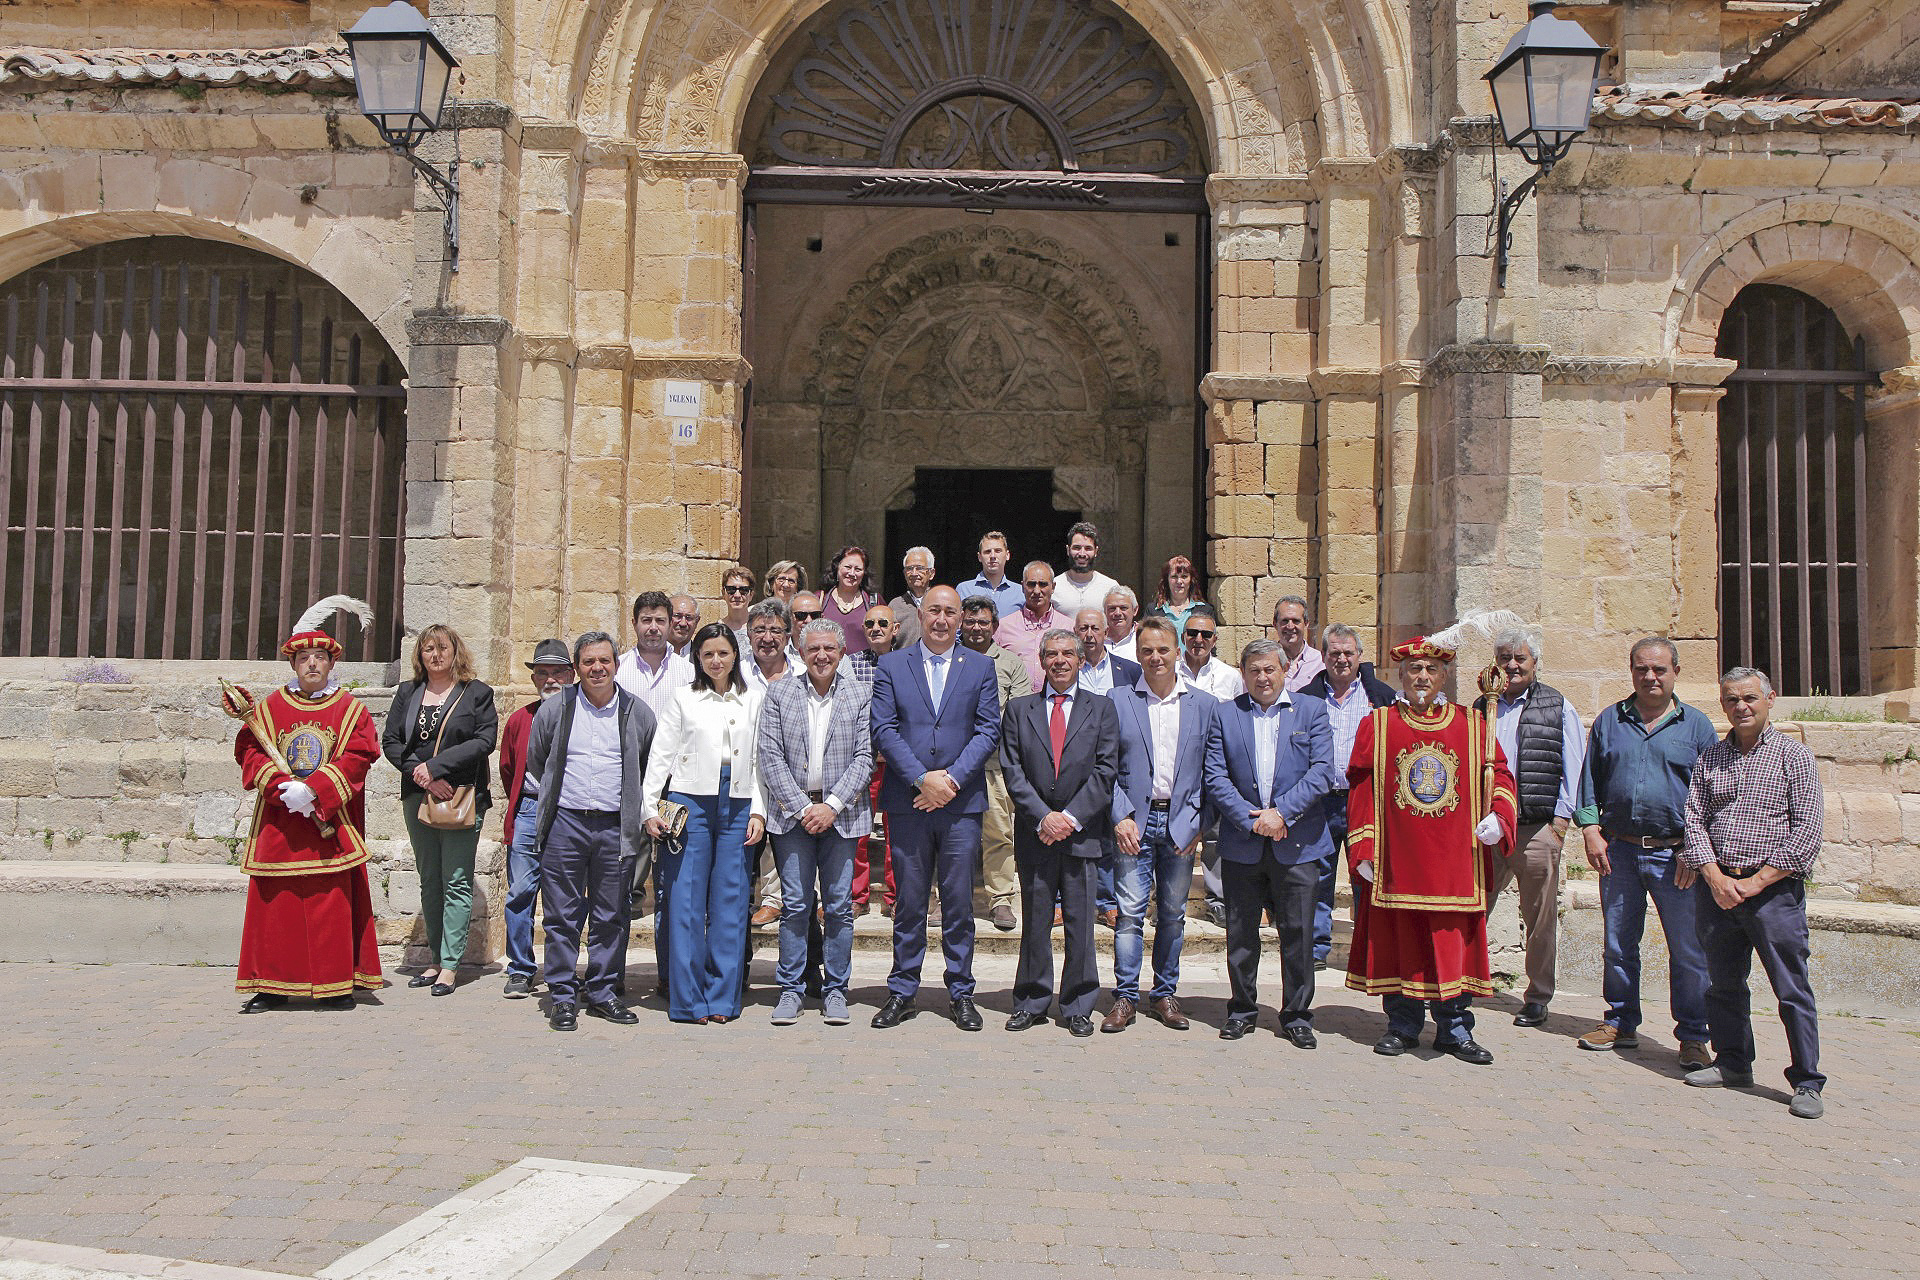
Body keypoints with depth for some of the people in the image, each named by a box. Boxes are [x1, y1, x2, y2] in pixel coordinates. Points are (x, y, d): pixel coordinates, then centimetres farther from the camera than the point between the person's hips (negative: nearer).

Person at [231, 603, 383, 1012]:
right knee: (274, 903, 2)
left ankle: (335, 984, 6)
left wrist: (312, 790, -16)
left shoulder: (350, 709, 4)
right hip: (279, 824, 2)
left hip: (329, 825, -2)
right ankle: (272, 986, 10)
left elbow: (357, 758, -6)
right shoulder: (270, 706, 10)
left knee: (332, 904, -2)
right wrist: (280, 785, -14)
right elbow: (248, 750, 3)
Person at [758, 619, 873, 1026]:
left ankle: (835, 991, 15)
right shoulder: (779, 693, 5)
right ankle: (791, 989, 12)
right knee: (794, 905, 1)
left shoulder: (861, 695, 4)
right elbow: (771, 757, 0)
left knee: (839, 906, 4)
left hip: (841, 813, 0)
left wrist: (832, 805, -10)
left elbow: (865, 757, -1)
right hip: (793, 810, 0)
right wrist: (802, 808, -8)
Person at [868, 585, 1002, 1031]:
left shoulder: (980, 667, 8)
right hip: (907, 802, 0)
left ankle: (960, 994, 16)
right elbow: (883, 729, -2)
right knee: (908, 903, 6)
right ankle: (902, 992, 17)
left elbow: (988, 731, 1)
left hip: (961, 801, 0)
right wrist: (922, 779, -12)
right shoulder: (891, 666, 7)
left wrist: (952, 778, -11)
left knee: (959, 903, 5)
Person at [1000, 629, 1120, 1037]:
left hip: (1082, 831, 0)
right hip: (1034, 832, 1)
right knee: (1035, 921, 6)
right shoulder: (1019, 709, 10)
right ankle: (1032, 1003, 18)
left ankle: (1078, 1007, 14)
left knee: (1080, 922, 2)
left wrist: (1071, 816, -10)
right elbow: (1012, 770, 2)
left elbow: (1106, 770, 0)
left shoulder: (1102, 708, 8)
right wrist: (1043, 817, -9)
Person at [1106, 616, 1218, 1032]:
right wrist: (1121, 818, -8)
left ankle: (1165, 993, 22)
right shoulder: (1118, 702, 2)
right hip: (1134, 821, -1)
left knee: (1173, 913, 10)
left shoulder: (1203, 705, 6)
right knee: (1130, 912, -3)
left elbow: (1210, 772, 6)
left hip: (1181, 823, 2)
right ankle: (1125, 996, 7)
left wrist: (1197, 822, -3)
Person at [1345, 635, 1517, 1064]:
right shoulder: (1377, 724, 5)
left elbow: (1498, 773, 10)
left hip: (1456, 860, 1)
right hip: (1395, 861, -1)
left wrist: (1497, 815, -10)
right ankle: (1402, 1025, 19)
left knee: (1455, 942, 2)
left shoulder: (1471, 724, 9)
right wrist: (1363, 850, -2)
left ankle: (1455, 1029, 16)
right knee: (1398, 942, 5)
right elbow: (1361, 788, 3)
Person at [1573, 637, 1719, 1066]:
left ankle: (1692, 1036, 13)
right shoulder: (1609, 721, 9)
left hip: (1675, 854, -2)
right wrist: (1590, 829, -1)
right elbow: (1589, 780, 12)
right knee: (1618, 945, 11)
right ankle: (1621, 1023, 25)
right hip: (1619, 852, 2)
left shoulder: (1696, 724, 4)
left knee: (1689, 950, 0)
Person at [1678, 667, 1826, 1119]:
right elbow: (1694, 820, 6)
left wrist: (1754, 883, -12)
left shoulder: (1794, 756, -1)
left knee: (1792, 989, -2)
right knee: (1723, 984, 12)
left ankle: (1807, 1082, 9)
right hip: (1716, 886, 4)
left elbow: (1807, 832, -7)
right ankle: (1732, 1064, 26)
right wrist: (1715, 878, -9)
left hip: (1773, 889, -4)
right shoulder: (1710, 758, 11)